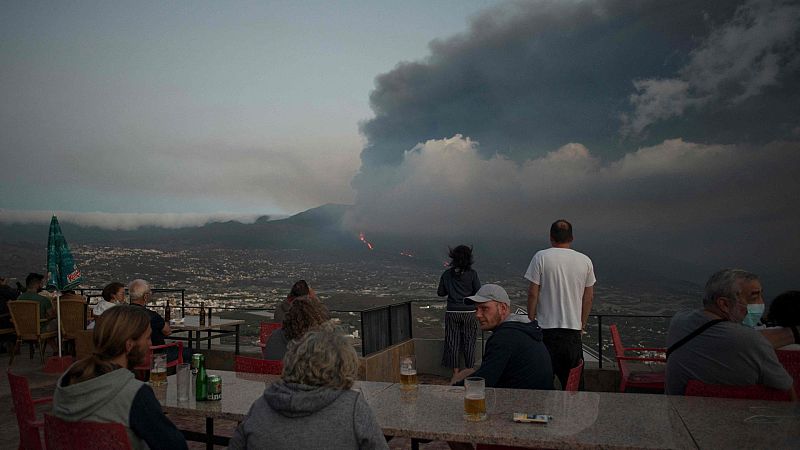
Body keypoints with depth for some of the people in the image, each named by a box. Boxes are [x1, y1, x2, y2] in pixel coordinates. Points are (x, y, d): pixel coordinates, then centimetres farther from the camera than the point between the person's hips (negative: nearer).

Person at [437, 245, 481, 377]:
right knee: (469, 342, 9)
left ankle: (455, 372, 14)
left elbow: (441, 292, 4)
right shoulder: (472, 274, -8)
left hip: (452, 313, 1)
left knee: (452, 342, 9)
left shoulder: (447, 274, -2)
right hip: (469, 312, -1)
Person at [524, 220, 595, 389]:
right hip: (574, 330, 3)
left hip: (547, 328, -3)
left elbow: (533, 293, -7)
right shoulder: (585, 260, 4)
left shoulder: (541, 257, -6)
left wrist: (531, 321, 3)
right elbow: (589, 296, 9)